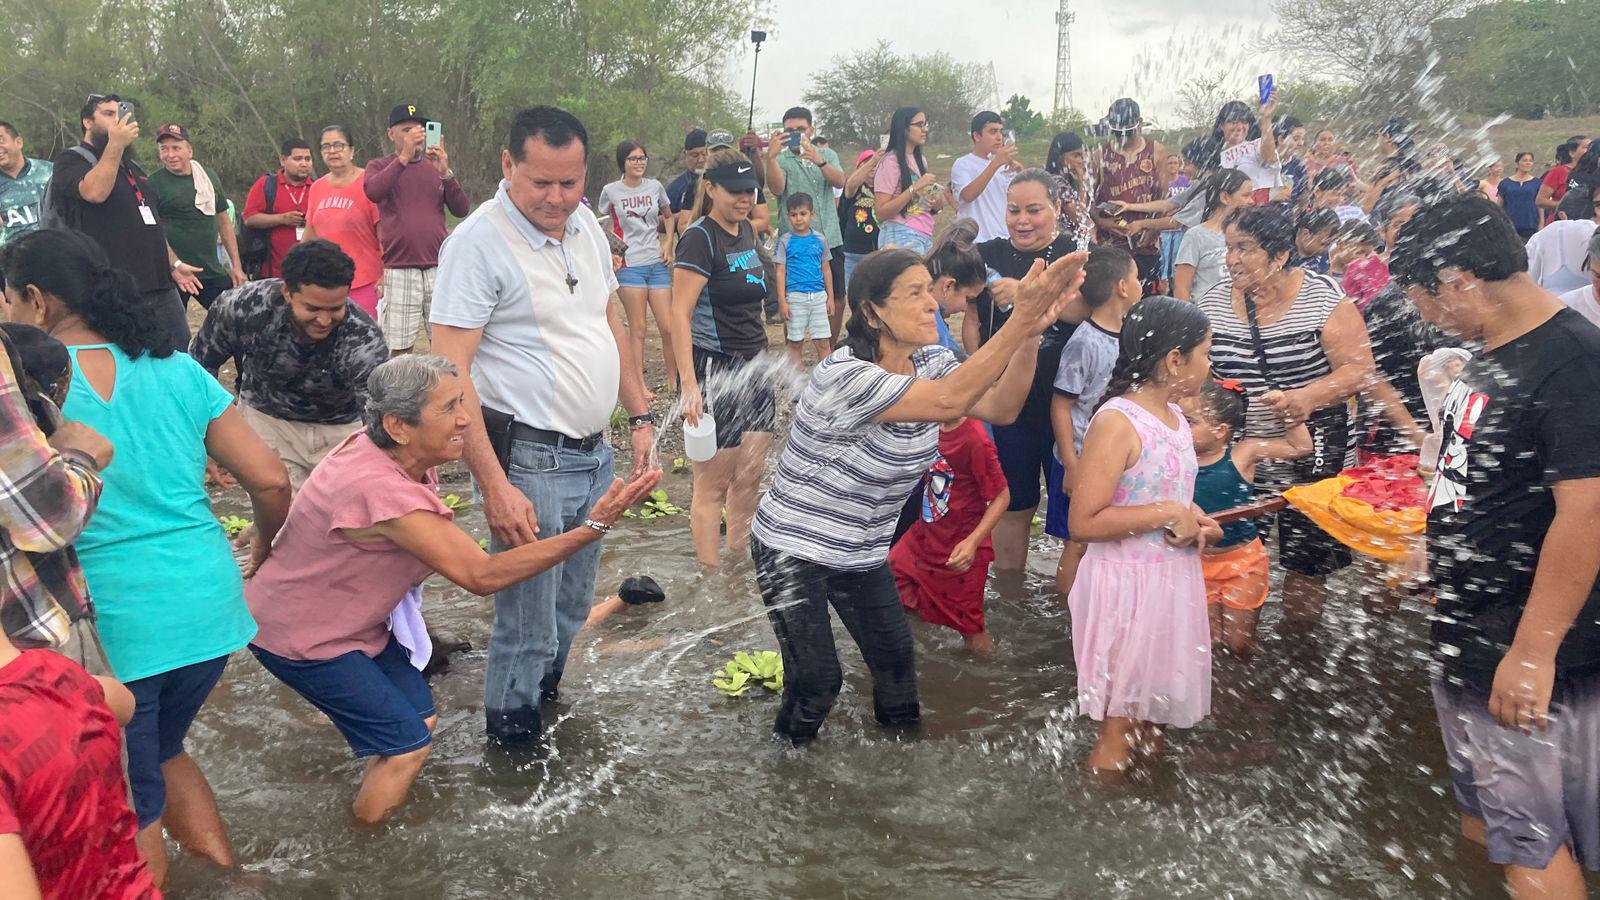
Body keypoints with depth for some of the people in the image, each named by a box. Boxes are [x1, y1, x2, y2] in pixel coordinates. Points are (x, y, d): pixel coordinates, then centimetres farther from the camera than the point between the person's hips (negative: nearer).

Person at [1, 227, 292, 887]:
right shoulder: (179, 372, 3)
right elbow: (271, 481, 1)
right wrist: (260, 555, 18)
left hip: (108, 627, -5)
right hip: (207, 606, 5)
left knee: (130, 808, 16)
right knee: (161, 751, 30)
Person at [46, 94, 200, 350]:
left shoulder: (131, 166, 25)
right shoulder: (71, 160, 2)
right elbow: (95, 192, -21)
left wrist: (174, 264, 20)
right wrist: (115, 145, -17)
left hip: (161, 287, 7)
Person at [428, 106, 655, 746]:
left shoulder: (585, 225, 7)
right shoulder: (478, 243, -17)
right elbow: (450, 371, -21)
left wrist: (640, 416, 12)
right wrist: (495, 486, -26)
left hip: (594, 452, 7)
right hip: (528, 460, -7)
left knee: (569, 611, 19)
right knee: (527, 626, 3)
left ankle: (543, 692, 41)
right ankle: (512, 732, 24)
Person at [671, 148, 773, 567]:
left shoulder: (746, 229, 12)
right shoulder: (700, 238, -13)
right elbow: (680, 314, -20)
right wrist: (689, 383, -27)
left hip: (752, 367, 8)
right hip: (713, 368, -8)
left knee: (749, 477, 11)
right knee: (713, 484, -1)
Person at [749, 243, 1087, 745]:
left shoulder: (930, 363, -3)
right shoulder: (843, 375, -30)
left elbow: (999, 408, -16)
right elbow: (949, 402, -39)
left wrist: (1032, 331, -31)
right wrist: (1019, 321, -43)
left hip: (863, 552, 7)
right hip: (792, 549, -7)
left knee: (896, 660, 11)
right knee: (817, 681, -7)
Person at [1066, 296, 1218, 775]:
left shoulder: (1175, 416, 7)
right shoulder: (1116, 422, -21)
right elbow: (1083, 523, -25)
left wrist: (1194, 522, 4)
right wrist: (1168, 514, -23)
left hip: (1172, 582, 9)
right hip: (1127, 588, -9)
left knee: (1154, 717, 22)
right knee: (1120, 727, 4)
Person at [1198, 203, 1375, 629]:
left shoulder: (1322, 297, -9)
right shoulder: (1214, 299, 2)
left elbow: (1360, 367, -12)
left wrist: (1308, 397, -27)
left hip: (1309, 455, -3)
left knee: (1306, 561, 8)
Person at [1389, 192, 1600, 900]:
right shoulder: (1493, 354, 8)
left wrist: (1533, 651, -26)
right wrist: (1434, 554, 26)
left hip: (1523, 649, -9)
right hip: (1466, 630, 9)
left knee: (1528, 831, 5)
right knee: (1483, 811, 22)